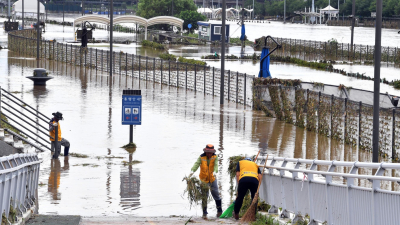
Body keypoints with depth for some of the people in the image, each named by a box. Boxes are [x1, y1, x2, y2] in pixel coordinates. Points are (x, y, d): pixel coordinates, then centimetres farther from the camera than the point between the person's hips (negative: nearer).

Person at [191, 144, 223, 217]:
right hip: (204, 179, -1)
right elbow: (197, 164, -25)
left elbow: (216, 165, -23)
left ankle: (219, 210, 19)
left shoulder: (215, 157, -6)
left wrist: (215, 172, -44)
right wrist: (192, 171, -44)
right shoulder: (201, 157, -9)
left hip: (212, 178, 1)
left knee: (215, 194, 3)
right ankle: (204, 212, 5)